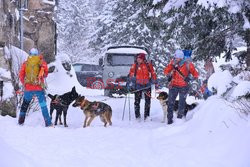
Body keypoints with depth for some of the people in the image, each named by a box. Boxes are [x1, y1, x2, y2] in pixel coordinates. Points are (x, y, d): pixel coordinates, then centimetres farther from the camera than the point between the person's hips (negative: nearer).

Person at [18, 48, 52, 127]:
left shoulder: (25, 63, 9)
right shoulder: (41, 61, 3)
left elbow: (21, 75, 7)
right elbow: (46, 73, -4)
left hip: (28, 88, 2)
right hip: (39, 87, -2)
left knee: (25, 104, 17)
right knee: (43, 105, 0)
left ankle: (20, 122, 21)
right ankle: (48, 123, -7)